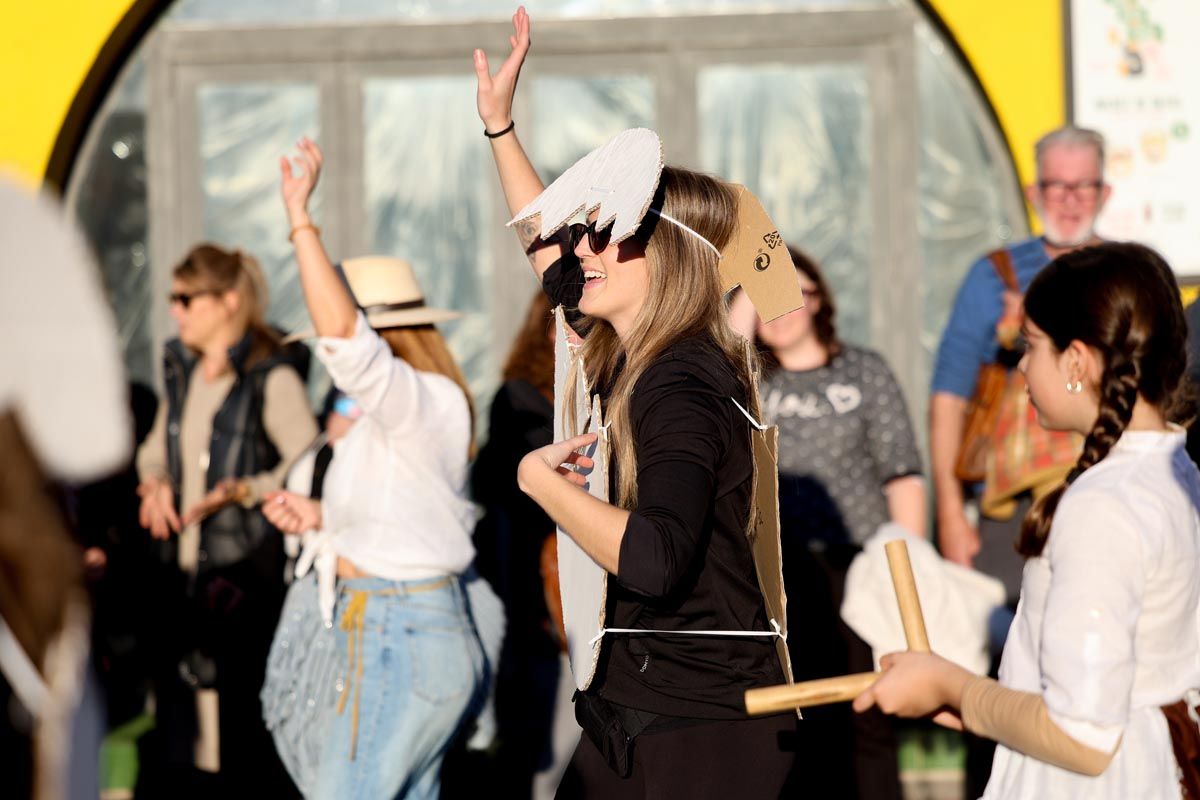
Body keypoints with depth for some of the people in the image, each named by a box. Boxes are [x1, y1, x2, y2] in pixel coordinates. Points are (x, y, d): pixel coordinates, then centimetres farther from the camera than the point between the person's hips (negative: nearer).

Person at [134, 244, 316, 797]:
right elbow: (156, 446, 24)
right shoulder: (182, 372, 14)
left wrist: (240, 491, -24)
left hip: (247, 565, -7)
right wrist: (155, 481, 3)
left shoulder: (271, 377, -10)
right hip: (182, 560, 7)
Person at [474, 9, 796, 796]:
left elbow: (653, 558, -34)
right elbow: (553, 255, 25)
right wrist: (499, 124, 26)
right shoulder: (640, 362, 7)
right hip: (638, 712, 8)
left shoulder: (681, 387, -19)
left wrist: (541, 478, -20)